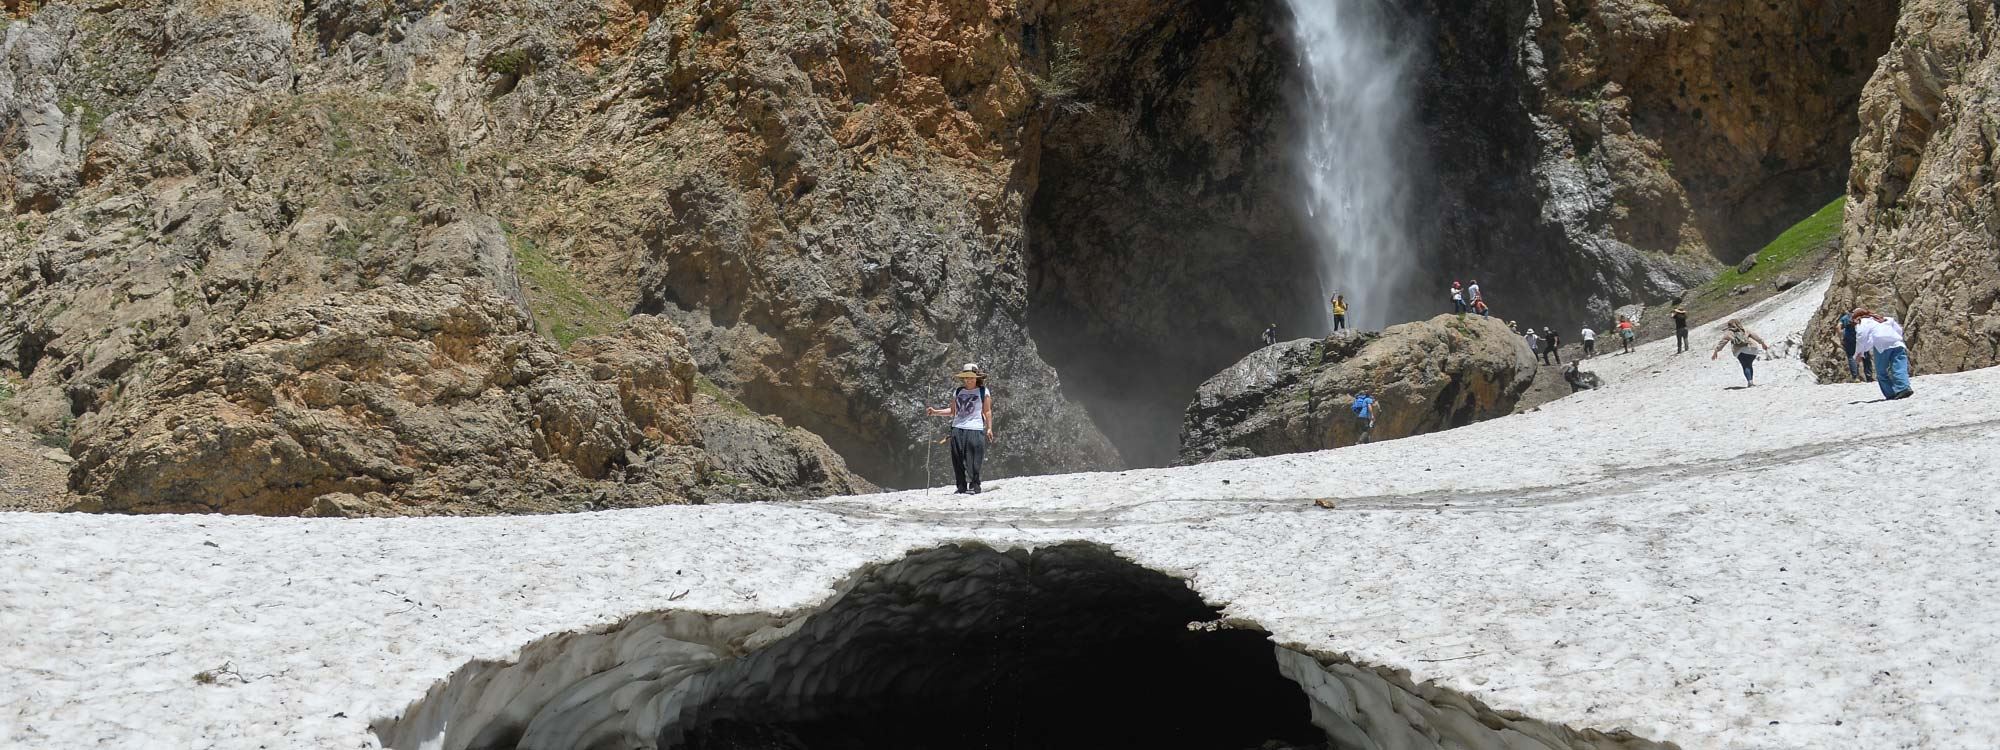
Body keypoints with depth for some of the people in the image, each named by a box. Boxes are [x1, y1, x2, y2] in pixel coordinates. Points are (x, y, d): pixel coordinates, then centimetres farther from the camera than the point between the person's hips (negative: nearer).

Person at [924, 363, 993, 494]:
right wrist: (935, 412, 12)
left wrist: (989, 428, -5)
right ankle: (961, 487, 8)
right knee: (958, 461, 2)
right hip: (957, 429, 4)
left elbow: (987, 411, 3)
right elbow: (952, 411, 20)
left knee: (973, 461, -9)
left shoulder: (983, 392, 5)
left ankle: (974, 486, -1)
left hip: (975, 430, -4)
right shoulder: (958, 392, 16)